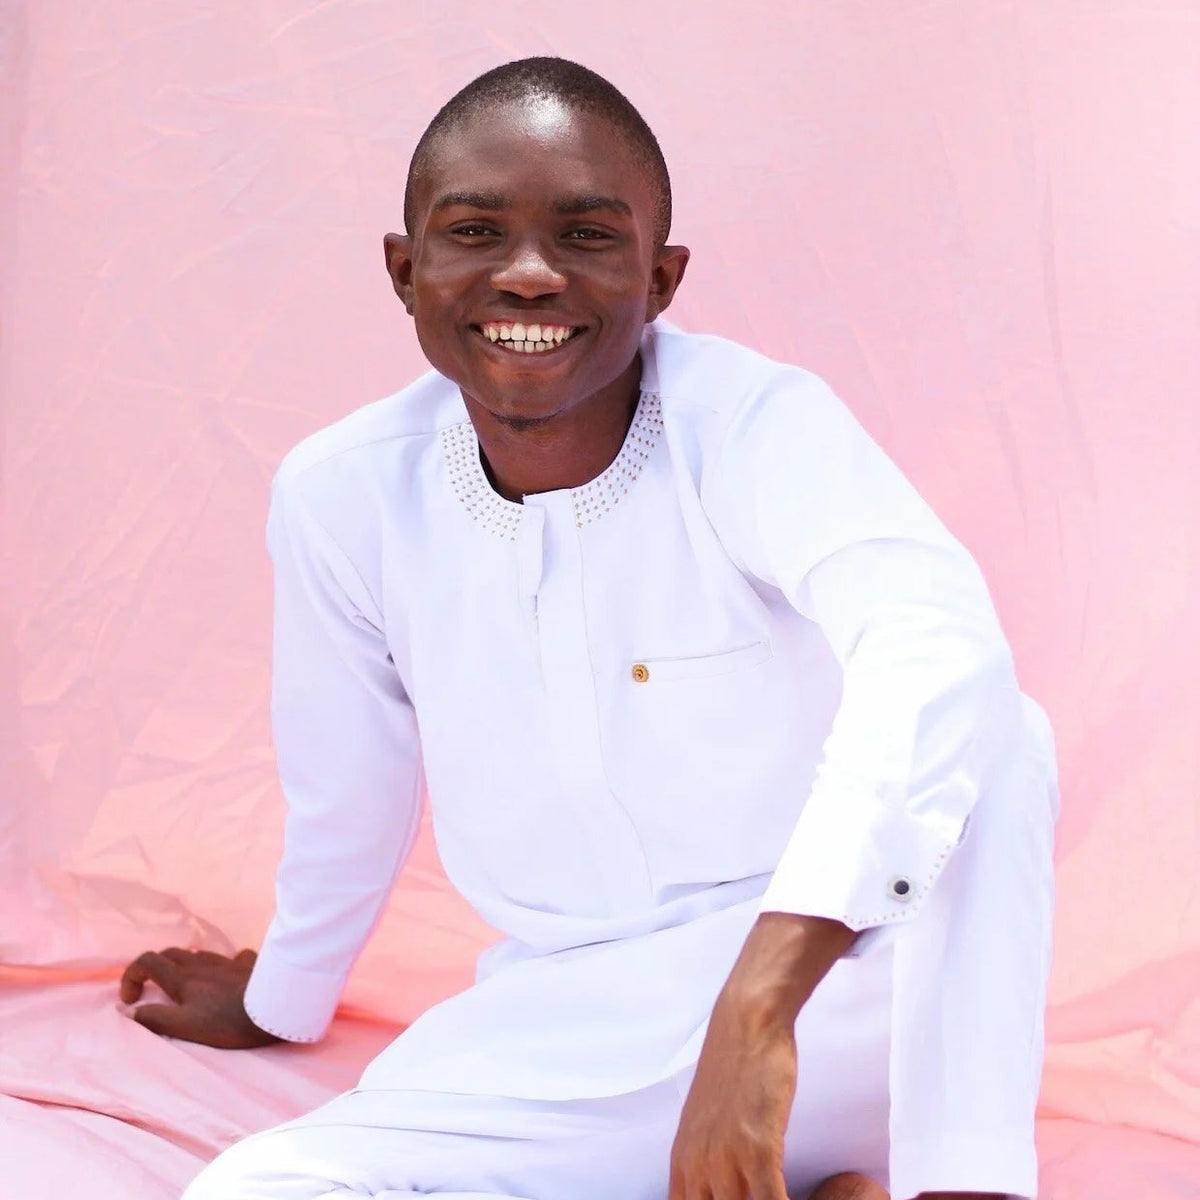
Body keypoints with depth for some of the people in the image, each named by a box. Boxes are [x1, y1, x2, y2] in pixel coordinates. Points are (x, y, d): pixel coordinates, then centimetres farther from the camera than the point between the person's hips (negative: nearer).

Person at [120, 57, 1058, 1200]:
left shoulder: (757, 423, -18)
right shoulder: (339, 494, -6)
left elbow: (935, 645, -38)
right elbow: (344, 799, 11)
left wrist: (759, 1007, -50)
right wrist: (281, 1004, 29)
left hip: (836, 976, -4)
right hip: (569, 1038, 4)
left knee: (991, 720, -30)